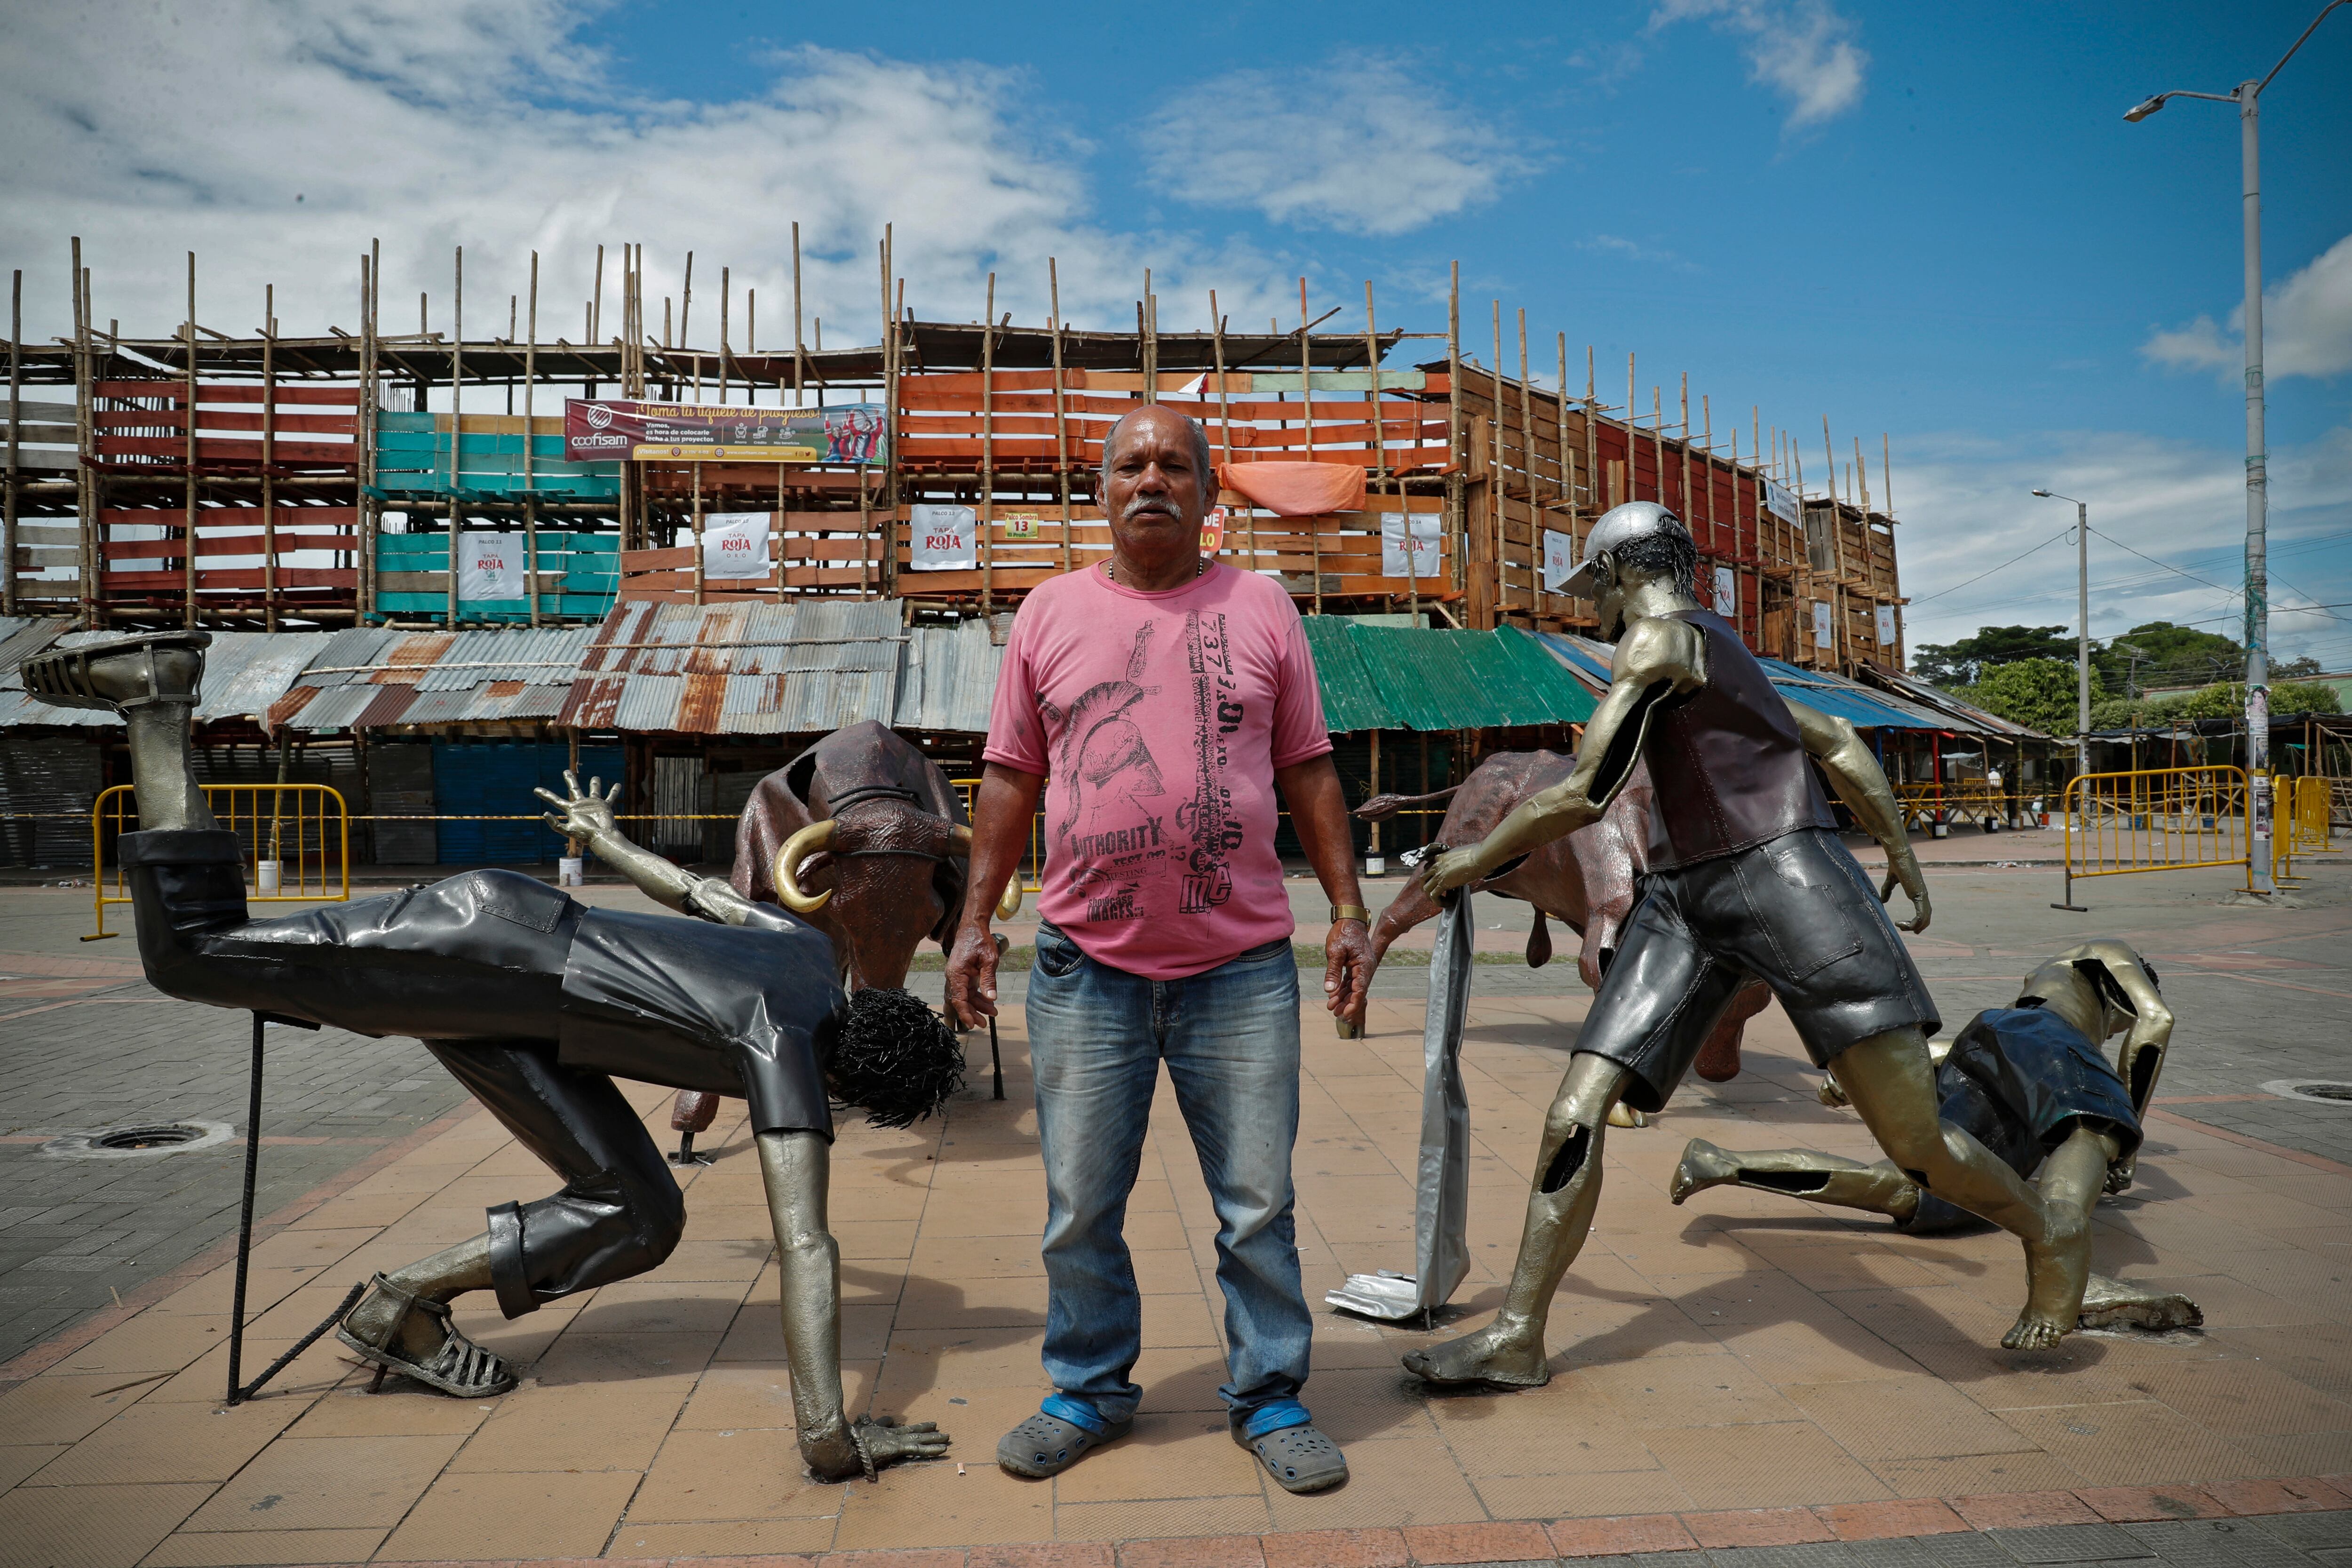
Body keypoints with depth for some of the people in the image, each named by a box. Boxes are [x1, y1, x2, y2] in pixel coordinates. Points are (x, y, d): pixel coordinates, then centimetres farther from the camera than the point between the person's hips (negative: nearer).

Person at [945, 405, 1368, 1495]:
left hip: (1242, 966, 0)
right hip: (1087, 965, 1)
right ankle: (1089, 1391, 31)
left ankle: (1267, 1398, 27)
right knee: (1079, 1209, 11)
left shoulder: (1260, 608, 6)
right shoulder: (1050, 614, 7)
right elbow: (1010, 779, 9)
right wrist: (975, 921, 4)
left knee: (1258, 1206, 9)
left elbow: (1307, 770, 8)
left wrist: (1349, 909, 2)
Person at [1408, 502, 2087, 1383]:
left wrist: (1477, 858, 0)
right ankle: (1517, 1337, 0)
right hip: (1684, 899, 9)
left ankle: (2052, 1240, 28)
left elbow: (1585, 795, -12)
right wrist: (1900, 851, 30)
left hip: (1781, 873, -9)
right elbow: (1837, 740, 28)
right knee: (1577, 1110, -5)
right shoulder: (1710, 650, 24)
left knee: (1915, 1140, -3)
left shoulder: (1658, 637, -5)